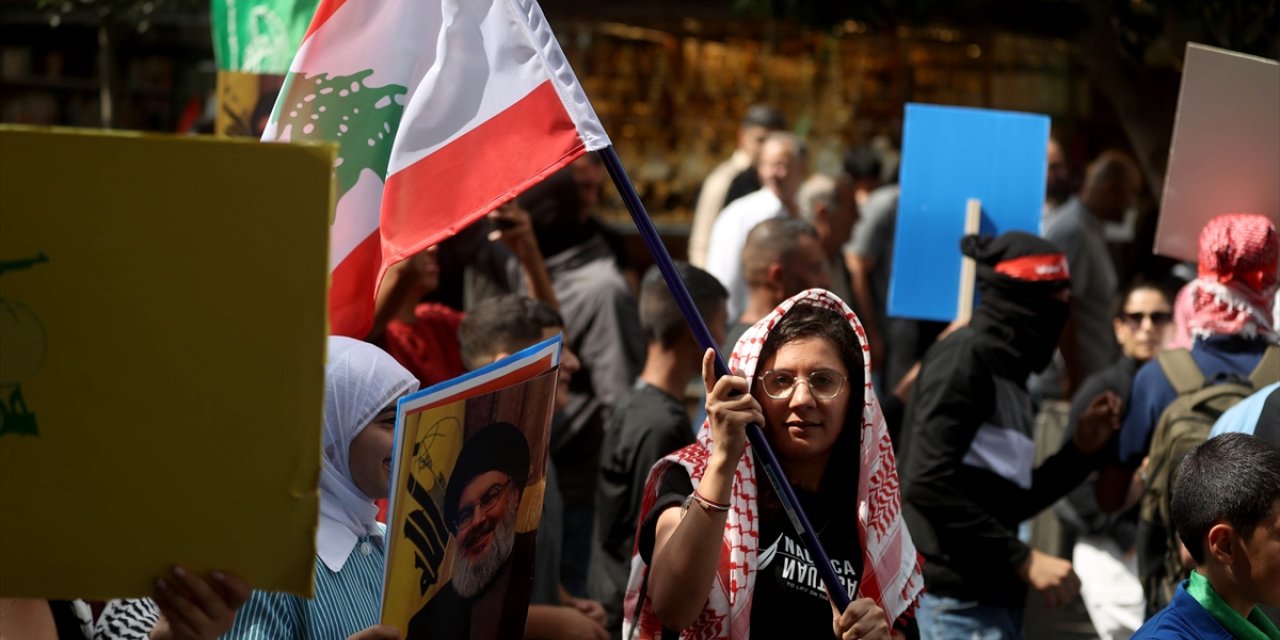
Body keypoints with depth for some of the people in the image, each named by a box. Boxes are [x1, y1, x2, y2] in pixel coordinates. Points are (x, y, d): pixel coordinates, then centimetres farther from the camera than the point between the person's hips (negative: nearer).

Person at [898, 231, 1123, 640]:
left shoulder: (1007, 371, 18)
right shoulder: (966, 357, -9)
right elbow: (928, 484, -21)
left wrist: (1081, 449, 12)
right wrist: (1023, 559, -19)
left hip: (993, 599, 10)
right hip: (958, 604, -10)